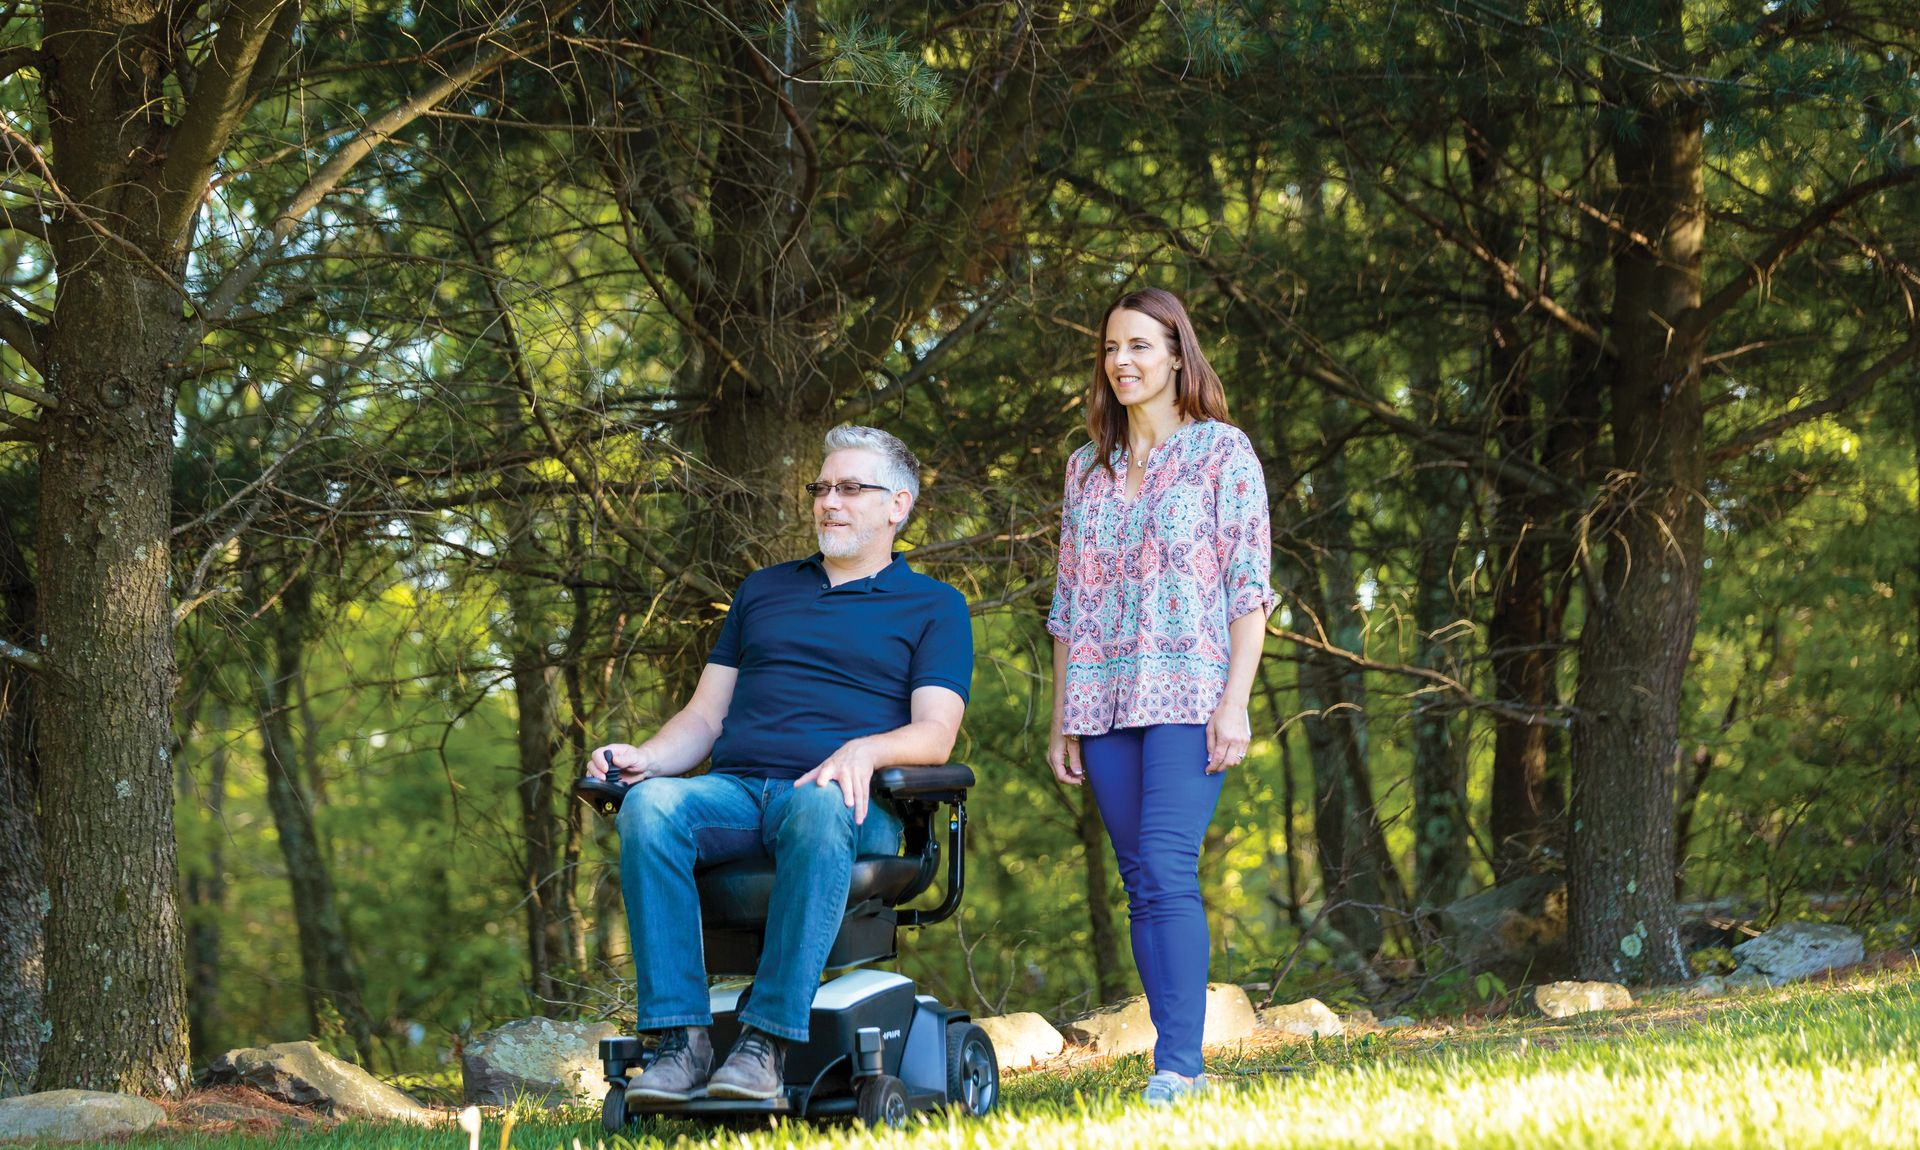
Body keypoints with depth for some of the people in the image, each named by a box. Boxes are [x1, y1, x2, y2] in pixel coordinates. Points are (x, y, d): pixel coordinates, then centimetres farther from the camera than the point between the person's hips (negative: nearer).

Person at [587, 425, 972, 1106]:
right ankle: (680, 1042, -36)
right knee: (649, 803, -31)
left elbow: (934, 734, 2)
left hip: (846, 799, -4)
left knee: (818, 810, -41)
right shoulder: (763, 591, 29)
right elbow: (705, 716, 25)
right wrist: (647, 757, 3)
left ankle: (766, 1042, -42)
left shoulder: (934, 608, 16)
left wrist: (865, 750, -20)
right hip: (733, 789, 4)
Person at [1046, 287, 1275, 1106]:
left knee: (1166, 869, -17)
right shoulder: (1088, 469, 17)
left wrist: (1235, 701, -13)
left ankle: (1177, 1066, -20)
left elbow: (1250, 588, -3)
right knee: (1140, 883, 2)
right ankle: (1180, 1060, 4)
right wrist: (1062, 718, 11)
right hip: (1106, 699, 5)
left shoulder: (1221, 452, 3)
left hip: (1188, 691, -5)